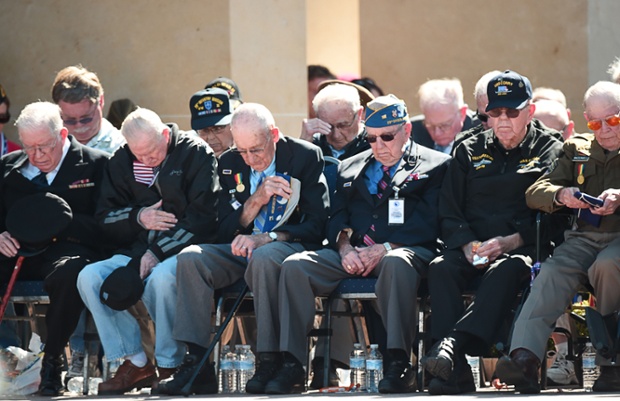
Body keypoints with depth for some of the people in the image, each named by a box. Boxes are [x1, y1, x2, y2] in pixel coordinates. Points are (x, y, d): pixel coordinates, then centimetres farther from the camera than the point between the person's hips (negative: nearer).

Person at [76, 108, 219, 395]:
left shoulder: (196, 154, -4)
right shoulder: (122, 162, 12)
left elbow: (203, 218, -12)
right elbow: (105, 218, 12)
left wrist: (157, 252, -18)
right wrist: (137, 218, -9)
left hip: (181, 251, -5)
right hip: (137, 250, 5)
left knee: (161, 277, -38)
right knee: (89, 278, -20)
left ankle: (169, 366, -20)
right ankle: (135, 363, -16)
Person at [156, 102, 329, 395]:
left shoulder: (306, 156, -3)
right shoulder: (229, 163, 9)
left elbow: (316, 225, -9)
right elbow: (225, 231, 7)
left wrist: (266, 238, -22)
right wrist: (256, 200, -11)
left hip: (290, 246, -5)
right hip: (242, 247, 5)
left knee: (263, 257, -39)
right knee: (190, 258, -23)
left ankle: (269, 362, -33)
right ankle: (197, 364, -27)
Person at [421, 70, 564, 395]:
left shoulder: (550, 152, 11)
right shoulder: (469, 152, 21)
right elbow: (448, 212, 14)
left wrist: (509, 242, -15)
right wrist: (468, 245, -7)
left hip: (522, 248, -3)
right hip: (472, 250, 3)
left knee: (506, 270, -39)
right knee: (441, 268, -31)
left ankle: (452, 344, -56)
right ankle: (455, 372, -44)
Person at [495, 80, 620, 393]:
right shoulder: (578, 149, 20)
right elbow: (535, 192, 13)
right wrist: (561, 195, -11)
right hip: (585, 236, 3)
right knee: (552, 273, -28)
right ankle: (524, 358, -46)